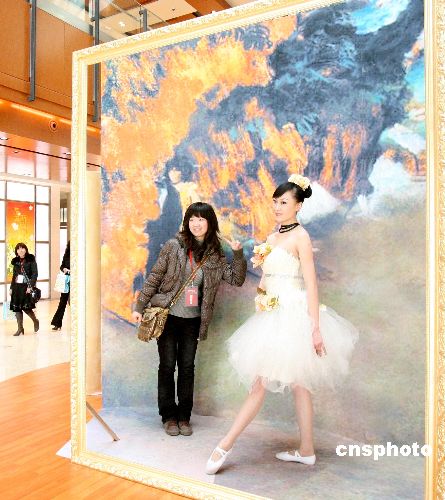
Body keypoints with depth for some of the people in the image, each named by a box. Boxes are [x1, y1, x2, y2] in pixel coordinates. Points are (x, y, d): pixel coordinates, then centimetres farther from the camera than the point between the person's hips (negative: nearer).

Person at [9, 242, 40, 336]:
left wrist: (30, 286, -17)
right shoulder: (15, 261, 12)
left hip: (26, 286, -5)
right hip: (17, 286, 5)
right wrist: (11, 288, 14)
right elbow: (14, 275, 18)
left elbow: (35, 274, -8)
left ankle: (35, 321, 16)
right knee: (16, 307, 2)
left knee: (26, 307, -10)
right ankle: (20, 328, 9)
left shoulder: (31, 260, -3)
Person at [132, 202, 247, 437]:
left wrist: (238, 253, -14)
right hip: (167, 315, -2)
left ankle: (184, 417, 23)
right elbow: (154, 277, -3)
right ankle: (169, 416, 21)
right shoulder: (174, 246, -7)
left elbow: (236, 279, -2)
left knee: (187, 367, 8)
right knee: (167, 365, 6)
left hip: (192, 320, 2)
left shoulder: (215, 255, 1)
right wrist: (139, 307, -3)